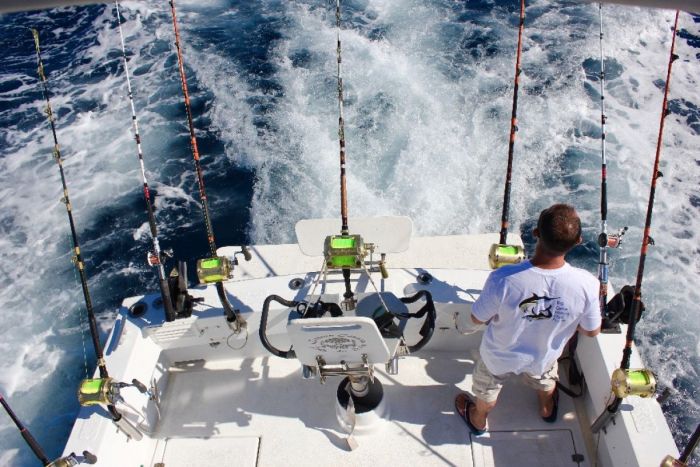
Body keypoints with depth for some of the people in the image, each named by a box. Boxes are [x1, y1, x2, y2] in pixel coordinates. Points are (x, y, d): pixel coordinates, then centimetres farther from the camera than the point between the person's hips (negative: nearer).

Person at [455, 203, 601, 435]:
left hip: (500, 355, -2)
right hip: (545, 355, 2)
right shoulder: (586, 284, -35)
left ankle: (478, 420, 61)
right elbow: (592, 331, -14)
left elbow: (478, 319, -22)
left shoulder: (503, 279, -41)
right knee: (545, 379, 38)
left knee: (487, 388, 32)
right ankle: (547, 409, 68)